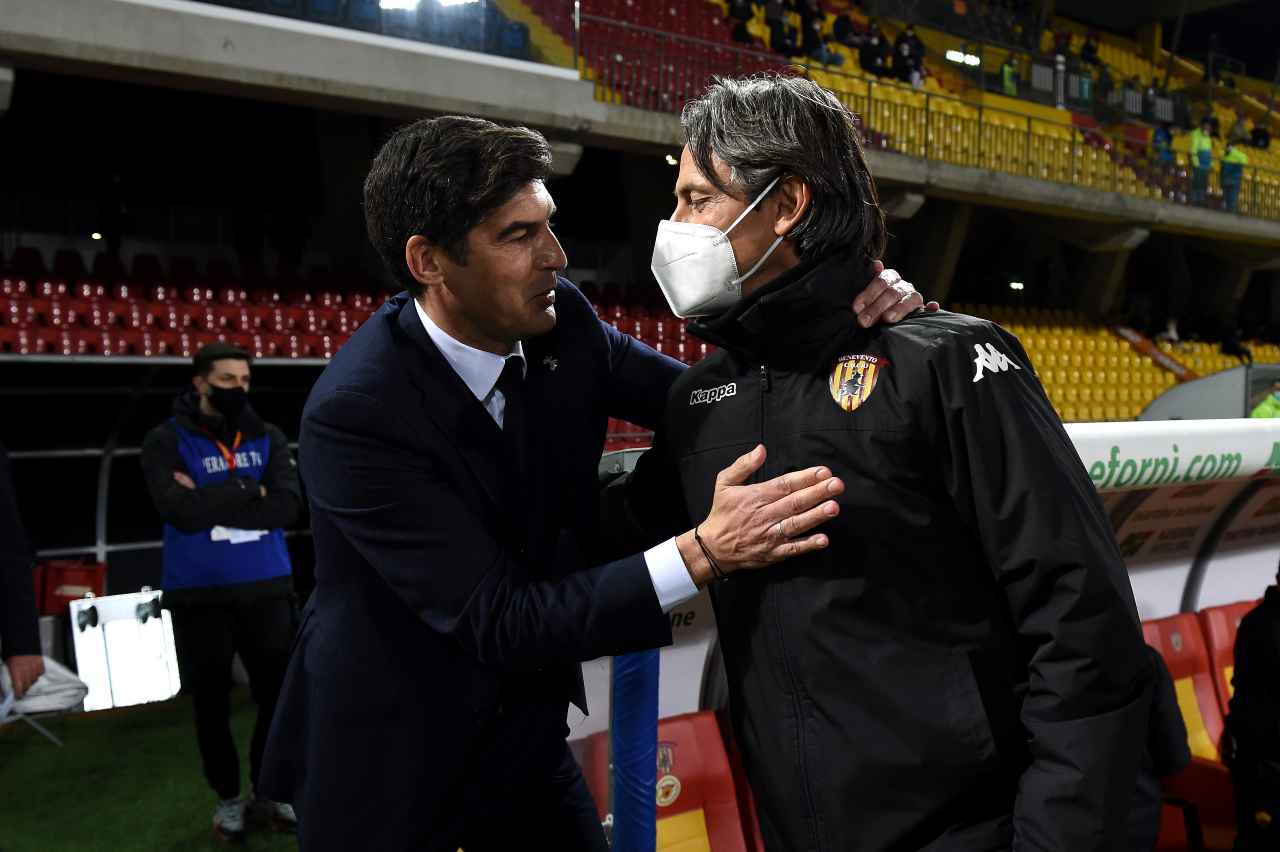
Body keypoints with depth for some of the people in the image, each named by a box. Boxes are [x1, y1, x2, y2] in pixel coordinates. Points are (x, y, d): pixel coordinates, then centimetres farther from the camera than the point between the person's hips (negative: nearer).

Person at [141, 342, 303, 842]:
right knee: (211, 702, 10)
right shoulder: (166, 442, -5)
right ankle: (228, 797, 29)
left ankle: (269, 791, 27)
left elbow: (287, 507, -10)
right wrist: (248, 490, -13)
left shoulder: (268, 438, 4)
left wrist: (211, 500, -15)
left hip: (267, 587, 3)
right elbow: (181, 512, -20)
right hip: (199, 593, -2)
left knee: (278, 693, 9)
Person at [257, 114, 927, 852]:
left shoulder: (559, 320, -11)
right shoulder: (356, 411, -28)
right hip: (392, 763, -5)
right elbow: (498, 622, -28)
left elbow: (703, 401, 1)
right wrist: (706, 551, -35)